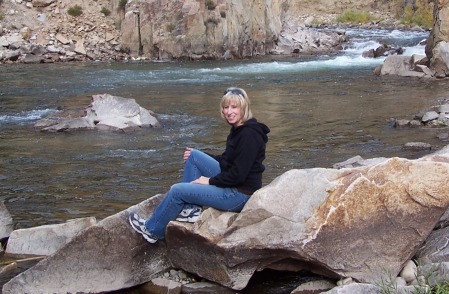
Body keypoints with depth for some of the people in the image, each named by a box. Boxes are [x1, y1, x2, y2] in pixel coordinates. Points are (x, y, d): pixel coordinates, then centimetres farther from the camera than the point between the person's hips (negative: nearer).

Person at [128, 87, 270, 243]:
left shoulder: (249, 134, -21)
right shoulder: (238, 129, 8)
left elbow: (238, 174, -24)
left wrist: (210, 181, -12)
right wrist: (198, 158, 14)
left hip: (240, 194, -9)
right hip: (231, 182, 9)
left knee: (177, 190, -7)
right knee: (193, 156, 5)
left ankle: (152, 230, 14)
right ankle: (191, 209, 4)